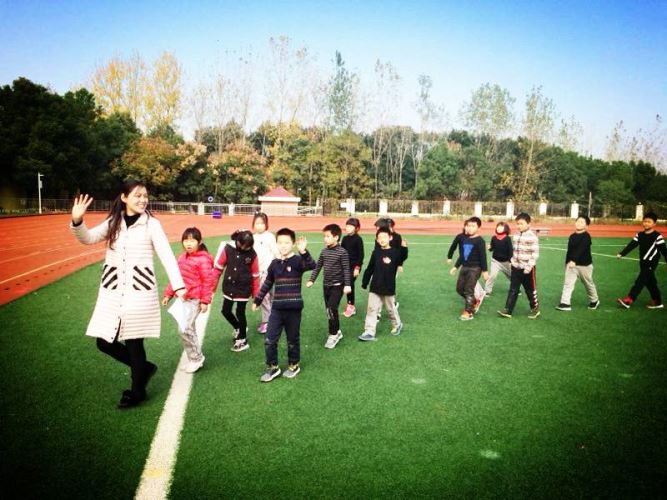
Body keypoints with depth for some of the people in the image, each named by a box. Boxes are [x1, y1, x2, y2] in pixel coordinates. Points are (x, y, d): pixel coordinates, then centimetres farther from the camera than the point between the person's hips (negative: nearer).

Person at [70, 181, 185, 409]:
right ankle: (143, 368, 31)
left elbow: (167, 255, -11)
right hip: (112, 291, 5)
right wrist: (77, 222, -25)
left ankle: (137, 391, 23)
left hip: (139, 290, -5)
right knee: (104, 342, 7)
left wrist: (178, 286, -21)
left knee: (134, 341, 2)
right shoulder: (113, 222, 9)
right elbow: (88, 238, -4)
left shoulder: (151, 224, -4)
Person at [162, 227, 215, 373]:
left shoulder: (203, 259, -14)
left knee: (184, 329, -12)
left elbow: (207, 281, -13)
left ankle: (196, 358, 6)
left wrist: (205, 301, -14)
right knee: (189, 329, 16)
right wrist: (168, 294, 15)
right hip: (183, 298, 8)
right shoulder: (182, 258, 10)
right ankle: (195, 358, 30)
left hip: (195, 300, -8)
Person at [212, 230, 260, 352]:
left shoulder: (252, 254, -10)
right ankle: (239, 328, 39)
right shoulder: (228, 248, -9)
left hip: (244, 288, -3)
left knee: (240, 313, 5)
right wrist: (212, 286, 0)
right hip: (229, 287, 3)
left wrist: (255, 294, 3)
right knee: (226, 311, 10)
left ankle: (243, 341, 22)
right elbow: (218, 267, -2)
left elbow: (255, 275, -2)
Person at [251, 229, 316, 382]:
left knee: (293, 340, 11)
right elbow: (267, 284, 17)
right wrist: (257, 300, 21)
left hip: (294, 308, -4)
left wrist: (303, 252, -46)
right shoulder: (274, 264, 6)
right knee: (269, 340, 5)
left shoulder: (297, 261, -8)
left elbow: (312, 266, -30)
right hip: (277, 308, 4)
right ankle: (273, 368, 22)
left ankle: (294, 365, 32)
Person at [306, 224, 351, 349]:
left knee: (331, 309, -13)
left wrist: (347, 285, -18)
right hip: (326, 285, 7)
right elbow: (317, 267, 12)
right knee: (330, 310, 12)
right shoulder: (324, 251, 5)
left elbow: (346, 269, -14)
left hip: (337, 285, -6)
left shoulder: (342, 252, -13)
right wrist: (311, 280, 9)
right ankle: (337, 331, 28)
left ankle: (333, 335, 1)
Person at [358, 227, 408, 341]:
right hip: (375, 288, 3)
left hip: (389, 288, -3)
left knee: (391, 309, 13)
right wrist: (364, 282, 11)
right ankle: (369, 332, 5)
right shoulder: (376, 253, 2)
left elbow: (402, 259, -30)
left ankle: (397, 325, 39)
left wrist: (404, 248, -46)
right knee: (371, 309, 1)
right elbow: (370, 269, 8)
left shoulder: (395, 252, -8)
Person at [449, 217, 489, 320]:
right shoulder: (464, 239, 9)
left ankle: (468, 312, 2)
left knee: (469, 290, -7)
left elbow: (483, 256, -13)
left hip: (475, 268, -8)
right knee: (459, 288, 11)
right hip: (464, 267, 8)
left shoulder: (479, 240, -12)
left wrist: (485, 270, -14)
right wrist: (455, 266, 19)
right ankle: (475, 302, 31)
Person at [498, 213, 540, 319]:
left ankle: (535, 309, 27)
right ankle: (508, 310, 2)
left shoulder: (532, 236, -14)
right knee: (513, 290, 3)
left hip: (527, 268, -5)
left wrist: (529, 266, -20)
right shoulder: (515, 235, 6)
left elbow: (535, 253, -16)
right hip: (516, 267, 5)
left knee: (530, 290, 10)